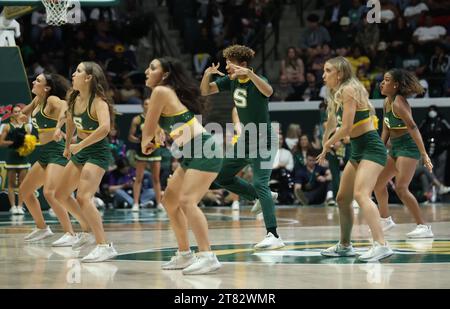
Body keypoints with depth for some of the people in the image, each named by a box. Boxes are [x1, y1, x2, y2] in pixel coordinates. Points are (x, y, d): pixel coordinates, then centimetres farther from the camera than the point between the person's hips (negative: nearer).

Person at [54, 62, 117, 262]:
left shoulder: (98, 101, -21)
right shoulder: (75, 99, 1)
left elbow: (104, 128, -37)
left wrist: (79, 146, -30)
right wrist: (67, 146, 29)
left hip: (97, 153, -9)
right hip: (79, 151, 9)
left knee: (83, 198, -24)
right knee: (61, 195, 17)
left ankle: (104, 246, -25)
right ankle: (89, 232, 32)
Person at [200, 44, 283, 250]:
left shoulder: (256, 80, -19)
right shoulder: (231, 80, 3)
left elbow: (268, 91, -42)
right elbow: (205, 91, 6)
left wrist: (249, 74, -55)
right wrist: (207, 74, -14)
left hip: (262, 141, -9)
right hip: (245, 139, 9)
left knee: (260, 184, -19)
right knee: (221, 177, 11)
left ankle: (274, 237, -20)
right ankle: (263, 198, 23)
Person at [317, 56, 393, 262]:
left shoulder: (349, 90, -15)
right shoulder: (337, 94, 14)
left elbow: (346, 128, -18)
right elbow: (333, 121, 27)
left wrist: (328, 145, -4)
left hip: (371, 148, -10)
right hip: (358, 151, 10)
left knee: (361, 194, -27)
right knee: (343, 198, 16)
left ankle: (381, 245, -37)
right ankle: (345, 246, 32)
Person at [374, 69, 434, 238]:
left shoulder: (398, 103, -20)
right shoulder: (387, 102, 9)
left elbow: (413, 128, -27)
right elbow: (386, 130, 17)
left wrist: (424, 155, -33)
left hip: (408, 147, -10)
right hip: (395, 148, 10)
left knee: (401, 188, -18)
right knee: (378, 183, 16)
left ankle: (423, 227, -14)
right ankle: (385, 220, 32)